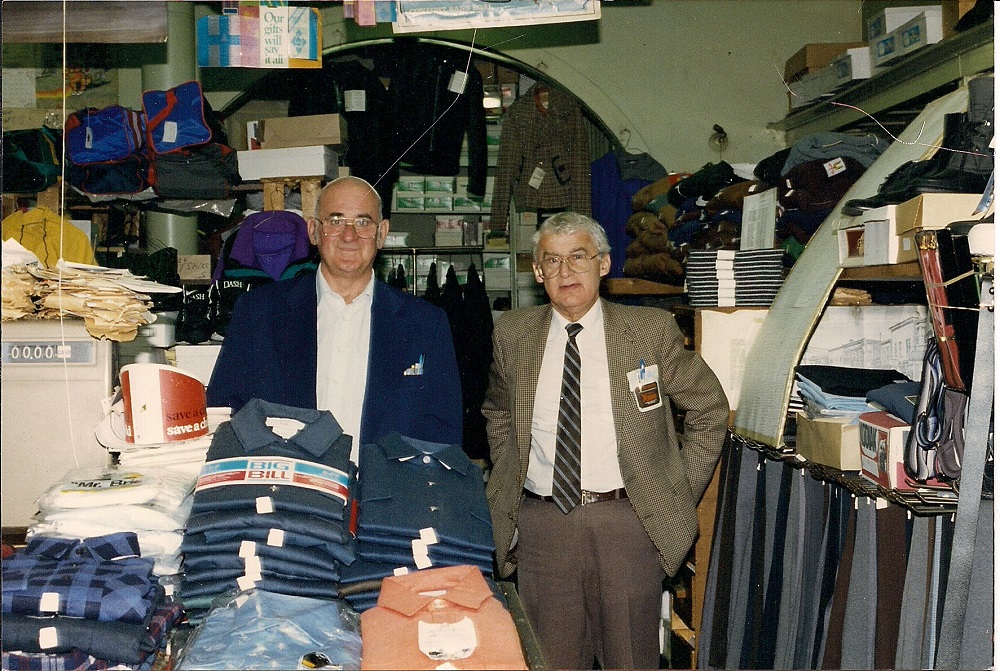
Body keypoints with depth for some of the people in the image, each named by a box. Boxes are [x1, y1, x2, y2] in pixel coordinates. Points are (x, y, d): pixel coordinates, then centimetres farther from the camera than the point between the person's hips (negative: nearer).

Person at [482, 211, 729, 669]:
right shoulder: (512, 335, 6)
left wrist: (681, 493, 3)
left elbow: (710, 409, 7)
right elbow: (497, 415, 22)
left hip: (630, 522, -1)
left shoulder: (652, 330, -1)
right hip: (540, 524, 2)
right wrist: (506, 485, 11)